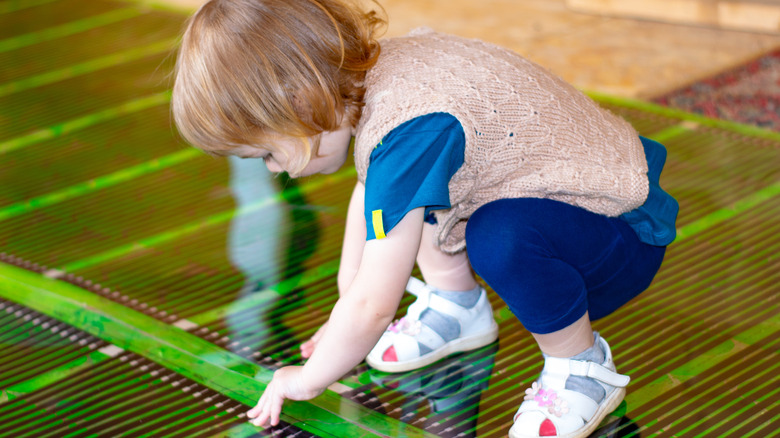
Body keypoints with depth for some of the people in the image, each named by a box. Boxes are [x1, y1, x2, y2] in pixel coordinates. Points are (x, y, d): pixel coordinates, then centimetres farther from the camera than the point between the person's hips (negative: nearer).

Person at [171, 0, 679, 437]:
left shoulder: (407, 132, -32)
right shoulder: (380, 69, -4)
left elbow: (373, 308, -30)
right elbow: (371, 188, 18)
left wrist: (307, 380, -13)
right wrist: (348, 307, 22)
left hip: (626, 240, -9)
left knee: (501, 239, -37)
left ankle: (583, 370, -11)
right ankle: (457, 307, 21)